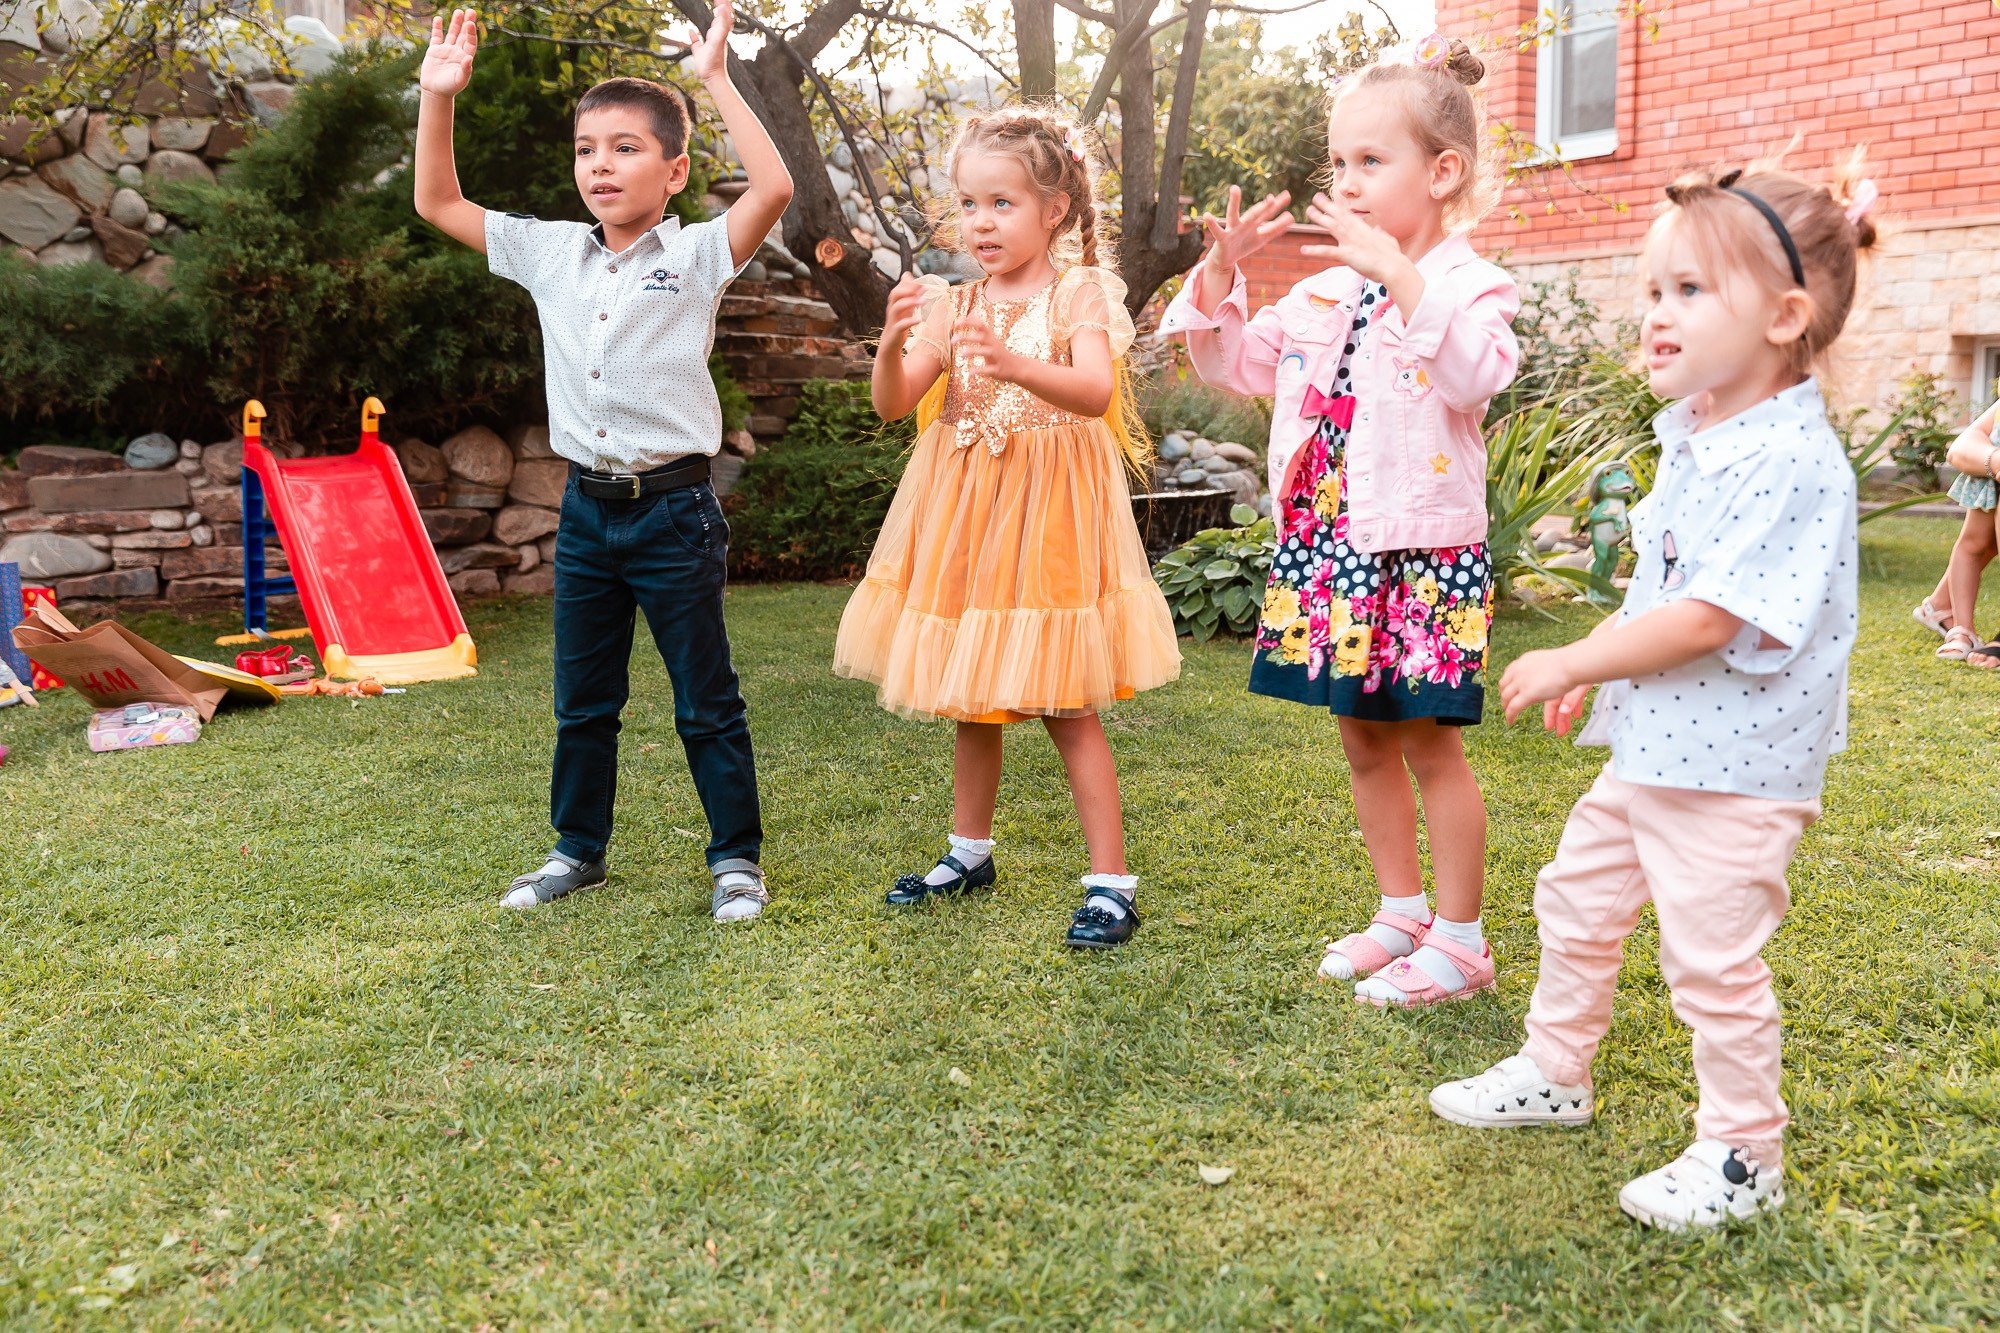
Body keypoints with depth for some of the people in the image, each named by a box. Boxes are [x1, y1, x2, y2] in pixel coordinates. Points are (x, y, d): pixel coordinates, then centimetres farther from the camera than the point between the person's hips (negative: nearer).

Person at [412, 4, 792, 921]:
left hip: (673, 510, -5)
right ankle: (578, 848, 30)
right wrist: (438, 98, 6)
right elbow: (437, 203, 15)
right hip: (586, 509, 5)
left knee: (706, 703, 4)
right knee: (581, 701, 15)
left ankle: (736, 858, 17)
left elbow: (774, 189, -22)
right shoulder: (549, 254, 8)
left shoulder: (695, 254, -6)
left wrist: (716, 80, -20)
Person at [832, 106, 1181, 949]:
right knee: (969, 697, 14)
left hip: (1046, 515, -5)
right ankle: (969, 851, 31)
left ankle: (1111, 882, 4)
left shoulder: (1079, 295, -5)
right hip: (964, 515, 5)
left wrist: (1017, 366, -41)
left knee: (1064, 706, -5)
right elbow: (893, 405, -2)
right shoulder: (953, 307, 7)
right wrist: (893, 343, -22)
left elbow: (1096, 390, -24)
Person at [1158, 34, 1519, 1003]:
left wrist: (1400, 274, -31)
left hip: (1422, 548, -7)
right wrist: (1221, 272, 1)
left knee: (1430, 741, 1)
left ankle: (1460, 941, 16)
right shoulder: (1322, 292, 11)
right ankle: (1402, 913, 30)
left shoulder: (1469, 284, -8)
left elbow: (1476, 374, -28)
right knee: (1363, 738, 14)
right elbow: (1232, 364, 15)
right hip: (1329, 546, 7)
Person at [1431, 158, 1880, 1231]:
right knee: (1577, 901, 18)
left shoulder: (1790, 461, -23)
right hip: (1650, 746, 9)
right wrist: (1589, 664, 15)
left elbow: (1709, 617, -27)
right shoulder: (1694, 438, 8)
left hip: (1735, 768, -9)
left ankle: (1743, 1155, 21)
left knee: (1712, 960, 1)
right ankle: (1554, 1075, 37)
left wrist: (1575, 661, -20)